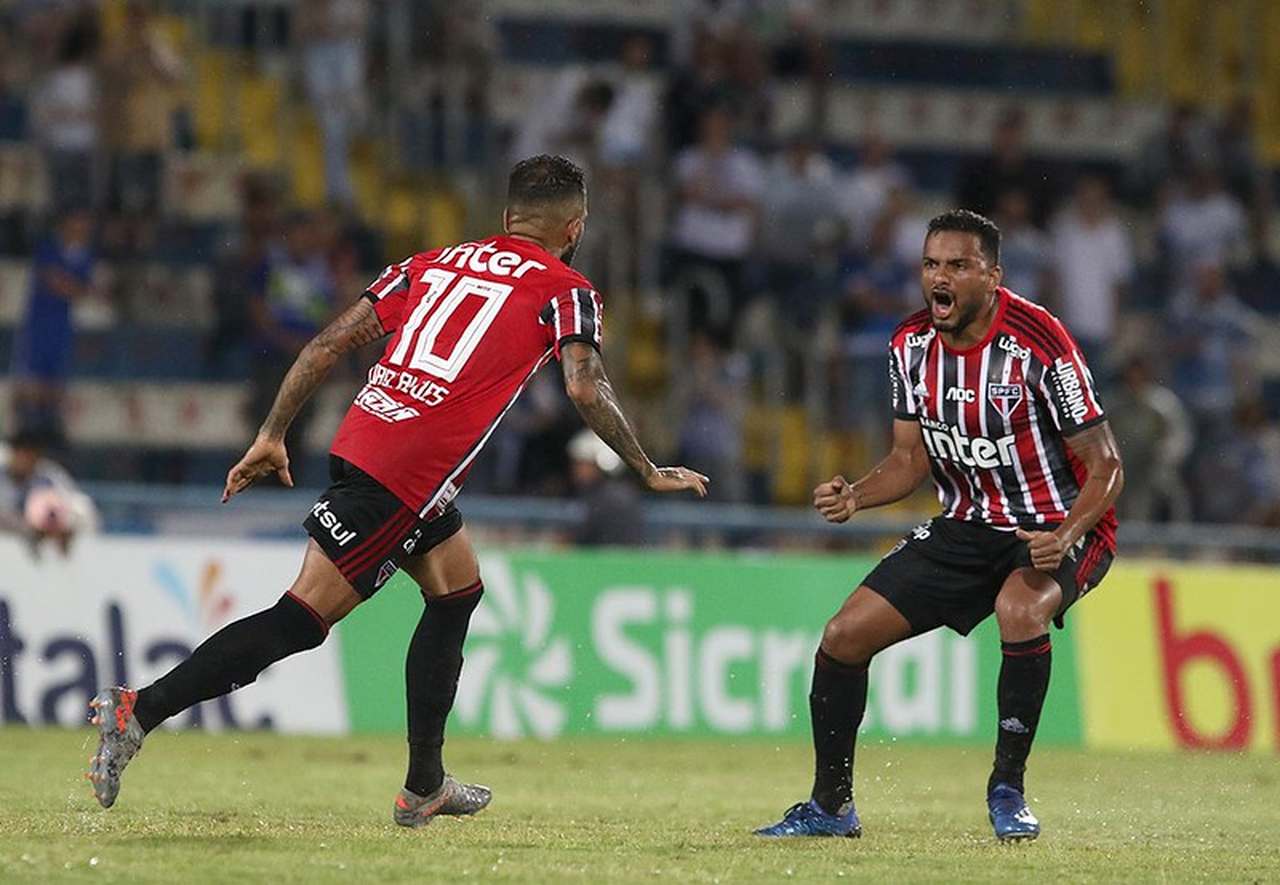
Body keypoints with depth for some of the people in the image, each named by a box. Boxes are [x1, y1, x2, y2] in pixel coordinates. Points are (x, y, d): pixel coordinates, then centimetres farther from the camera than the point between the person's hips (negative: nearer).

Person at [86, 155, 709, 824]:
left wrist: (272, 435, 19)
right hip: (404, 477, -8)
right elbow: (585, 390, -9)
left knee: (458, 590, 22)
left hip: (361, 439, 8)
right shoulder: (564, 290, 4)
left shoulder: (435, 263, 21)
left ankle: (425, 787, 24)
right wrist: (649, 472, 2)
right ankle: (138, 711, -13)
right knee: (303, 619, -5)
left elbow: (330, 343, 16)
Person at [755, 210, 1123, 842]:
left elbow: (1105, 466, -18)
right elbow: (911, 458, 8)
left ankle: (1008, 788, -19)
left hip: (1058, 527, -6)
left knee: (1020, 612, -38)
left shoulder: (1038, 342, -21)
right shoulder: (912, 345, -3)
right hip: (968, 527, 6)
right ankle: (831, 807, 16)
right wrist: (853, 497, -12)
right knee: (844, 636, -2)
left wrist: (1066, 535, -35)